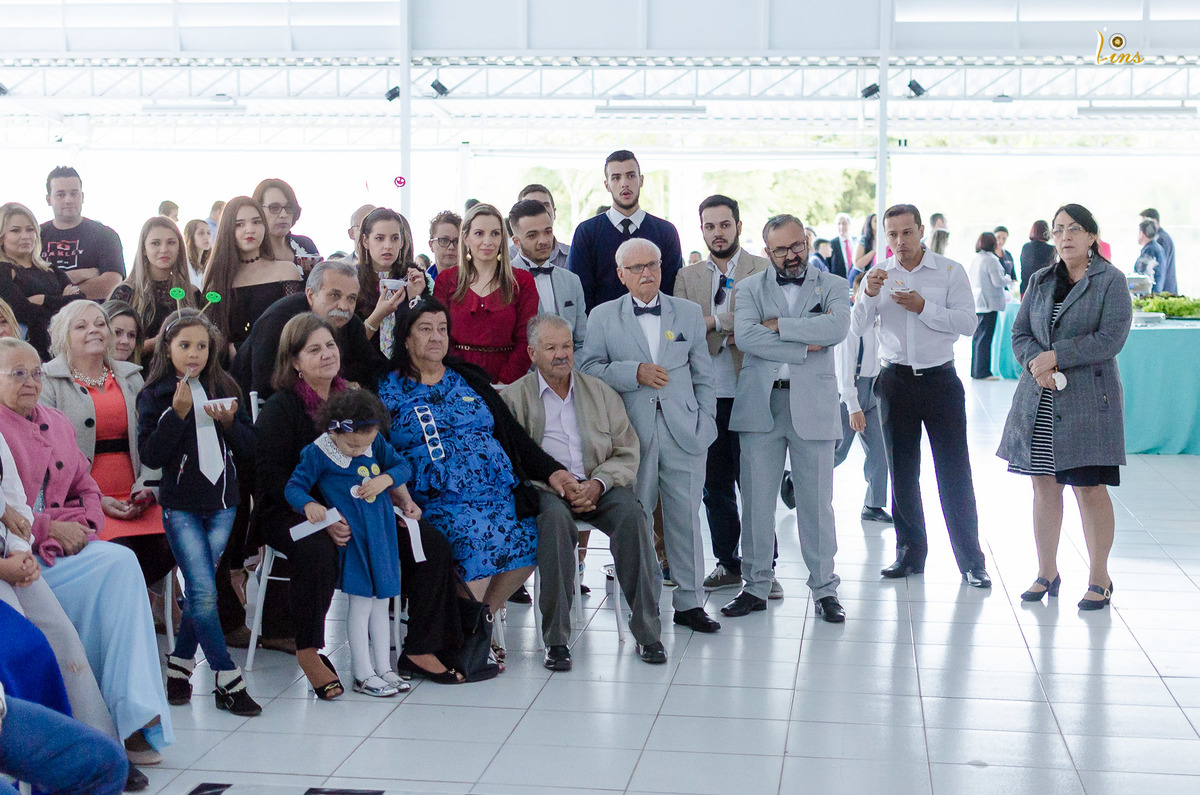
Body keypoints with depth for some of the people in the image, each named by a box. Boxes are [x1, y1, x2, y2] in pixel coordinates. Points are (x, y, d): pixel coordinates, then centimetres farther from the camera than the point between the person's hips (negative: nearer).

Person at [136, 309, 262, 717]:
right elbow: (150, 454, -11)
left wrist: (230, 422, -11)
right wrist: (178, 413, -20)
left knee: (200, 589, 7)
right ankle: (228, 682, -5)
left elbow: (249, 449, 8)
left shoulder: (225, 389, 9)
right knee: (204, 593, -10)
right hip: (181, 507, -4)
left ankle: (180, 664, 23)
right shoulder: (155, 394, -2)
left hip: (222, 503, 4)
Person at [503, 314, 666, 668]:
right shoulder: (514, 397, 10)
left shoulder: (600, 392, 17)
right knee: (555, 517, -37)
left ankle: (647, 630, -22)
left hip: (599, 486, 2)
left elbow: (627, 452, 10)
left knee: (631, 514, -30)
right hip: (543, 490, -2)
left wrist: (597, 485, -9)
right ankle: (556, 639, -31)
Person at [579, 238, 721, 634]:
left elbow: (703, 376, 13)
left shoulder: (689, 313, 13)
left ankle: (689, 602, 14)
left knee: (686, 517, 3)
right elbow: (589, 369, -1)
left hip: (683, 433, 1)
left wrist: (705, 424, 5)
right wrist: (634, 373, -14)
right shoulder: (603, 317, 8)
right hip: (631, 434, -1)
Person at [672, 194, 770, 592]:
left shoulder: (765, 271, 3)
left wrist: (712, 322, -10)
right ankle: (727, 564, 21)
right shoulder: (688, 276, 13)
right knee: (715, 485, 9)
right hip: (706, 395, 4)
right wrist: (731, 331, -12)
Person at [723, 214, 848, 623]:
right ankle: (756, 586, 15)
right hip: (760, 403, 1)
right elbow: (745, 336, -10)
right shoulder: (750, 289, 9)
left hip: (812, 404, -1)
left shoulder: (832, 286, 8)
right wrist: (803, 347, -12)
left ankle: (824, 589, 12)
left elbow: (836, 328, -13)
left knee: (816, 500, 3)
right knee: (757, 498, 4)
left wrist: (777, 324, -10)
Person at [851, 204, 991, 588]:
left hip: (940, 379, -3)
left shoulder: (950, 271, -1)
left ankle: (971, 559, 2)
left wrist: (923, 307, -19)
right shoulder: (879, 275, 7)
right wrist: (869, 294, -17)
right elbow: (857, 327, 0)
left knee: (954, 471, -4)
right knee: (902, 471, 8)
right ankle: (910, 553, 19)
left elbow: (968, 323, -10)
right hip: (896, 380, 3)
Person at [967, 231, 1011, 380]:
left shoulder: (973, 259, 10)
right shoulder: (991, 260, -14)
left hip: (975, 304, 8)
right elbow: (998, 282, -15)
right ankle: (982, 372, -3)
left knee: (977, 337, 13)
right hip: (988, 303, -8)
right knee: (985, 338, -4)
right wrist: (1007, 279, 6)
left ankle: (975, 371, 18)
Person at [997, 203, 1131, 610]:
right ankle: (1047, 573, 18)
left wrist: (1056, 356, -16)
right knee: (1044, 485, 7)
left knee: (1090, 488, -3)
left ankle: (1099, 578, 8)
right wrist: (1036, 364, -11)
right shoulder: (1040, 281, 13)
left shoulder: (1111, 281, -3)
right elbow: (1020, 333, 9)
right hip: (1039, 400, 5)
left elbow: (1111, 338, -12)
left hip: (1089, 398, -5)